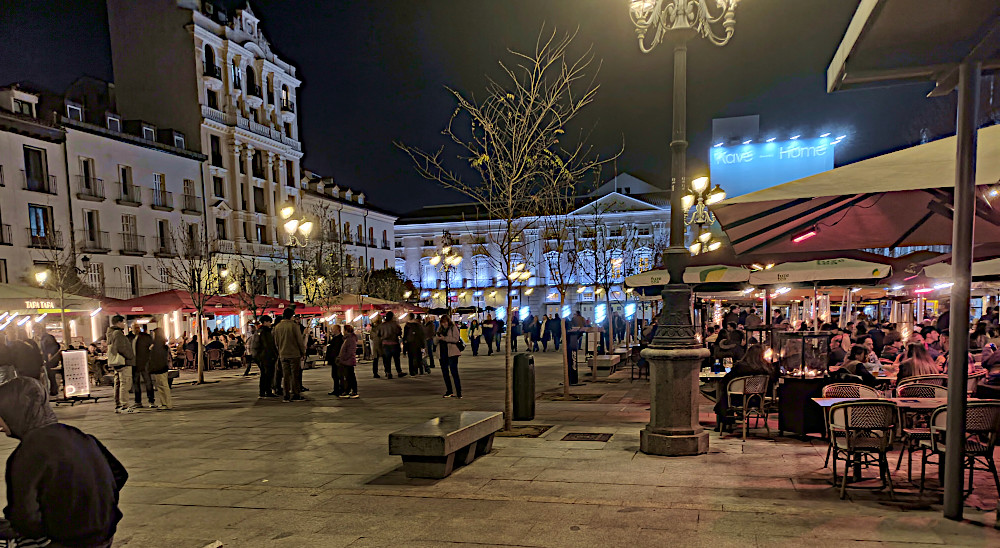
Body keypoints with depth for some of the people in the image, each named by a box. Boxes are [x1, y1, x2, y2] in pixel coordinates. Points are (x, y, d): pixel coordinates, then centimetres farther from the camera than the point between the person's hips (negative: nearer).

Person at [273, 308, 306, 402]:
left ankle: (285, 396, 10)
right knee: (295, 375, 2)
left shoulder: (277, 327, 6)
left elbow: (276, 342, 12)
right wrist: (303, 351, 1)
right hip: (294, 354, -5)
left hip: (283, 355, 5)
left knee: (285, 375, 8)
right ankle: (295, 395, 4)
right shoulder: (294, 325, -12)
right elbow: (300, 340, -9)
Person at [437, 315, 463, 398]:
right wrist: (438, 338, -7)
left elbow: (456, 339, -14)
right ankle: (449, 391, 22)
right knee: (445, 373, 11)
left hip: (452, 353, -6)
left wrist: (444, 338, -15)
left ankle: (458, 392, -6)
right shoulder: (440, 329, 16)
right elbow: (435, 341, 15)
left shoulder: (453, 328, -2)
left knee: (454, 372, -9)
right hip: (442, 353, 6)